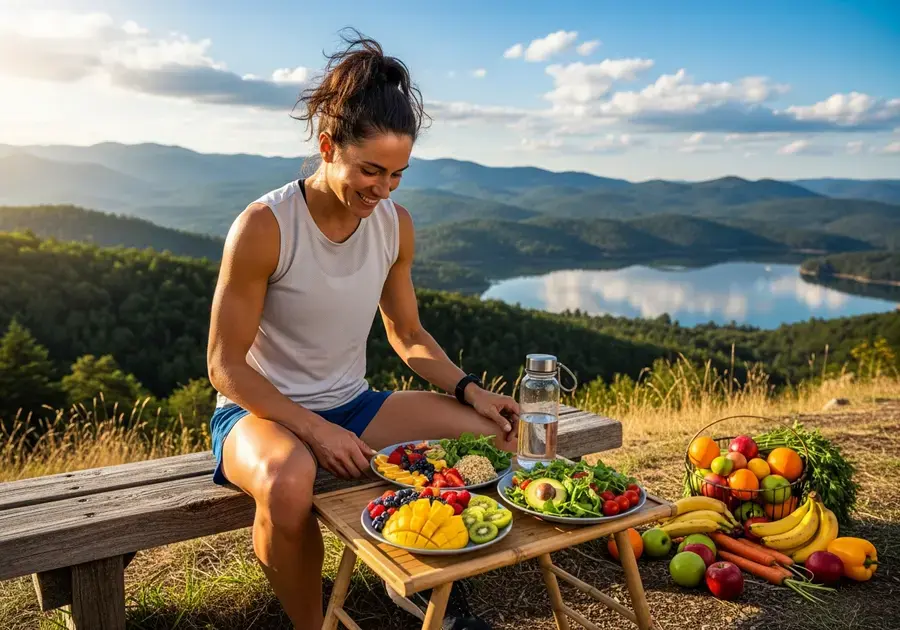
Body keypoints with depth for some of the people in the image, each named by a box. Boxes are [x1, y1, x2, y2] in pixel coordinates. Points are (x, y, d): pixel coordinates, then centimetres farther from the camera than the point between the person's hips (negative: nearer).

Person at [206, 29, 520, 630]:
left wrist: (469, 388, -10)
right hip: (262, 410, -5)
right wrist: (316, 430, -25)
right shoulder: (264, 227, -20)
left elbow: (408, 336, 7)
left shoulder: (396, 224, -4)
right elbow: (226, 366, -15)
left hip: (354, 405, 5)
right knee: (288, 481, -40)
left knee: (495, 431, -8)